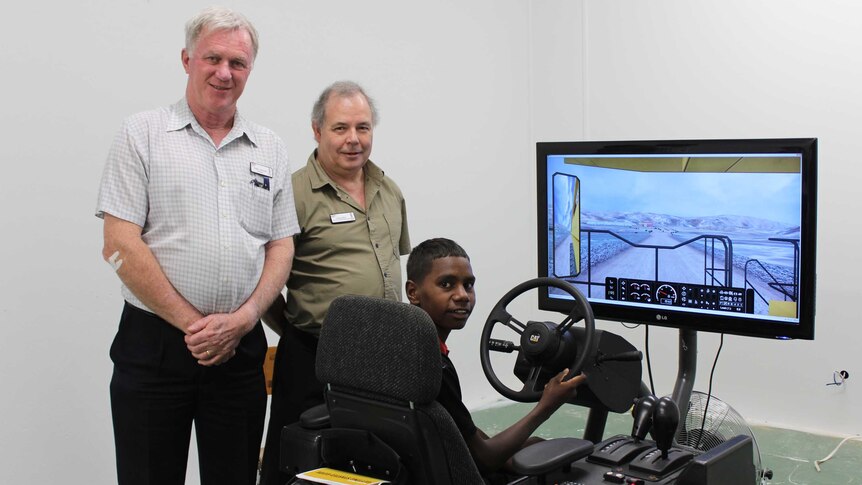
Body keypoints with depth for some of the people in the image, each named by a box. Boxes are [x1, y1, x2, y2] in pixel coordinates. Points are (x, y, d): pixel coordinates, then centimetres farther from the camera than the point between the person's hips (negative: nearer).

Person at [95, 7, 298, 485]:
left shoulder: (269, 149, 10)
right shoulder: (143, 133, 0)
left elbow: (281, 247, 8)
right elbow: (120, 246, -7)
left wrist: (242, 320, -8)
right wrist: (192, 324, -12)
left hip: (242, 346, 3)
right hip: (154, 342, -3)